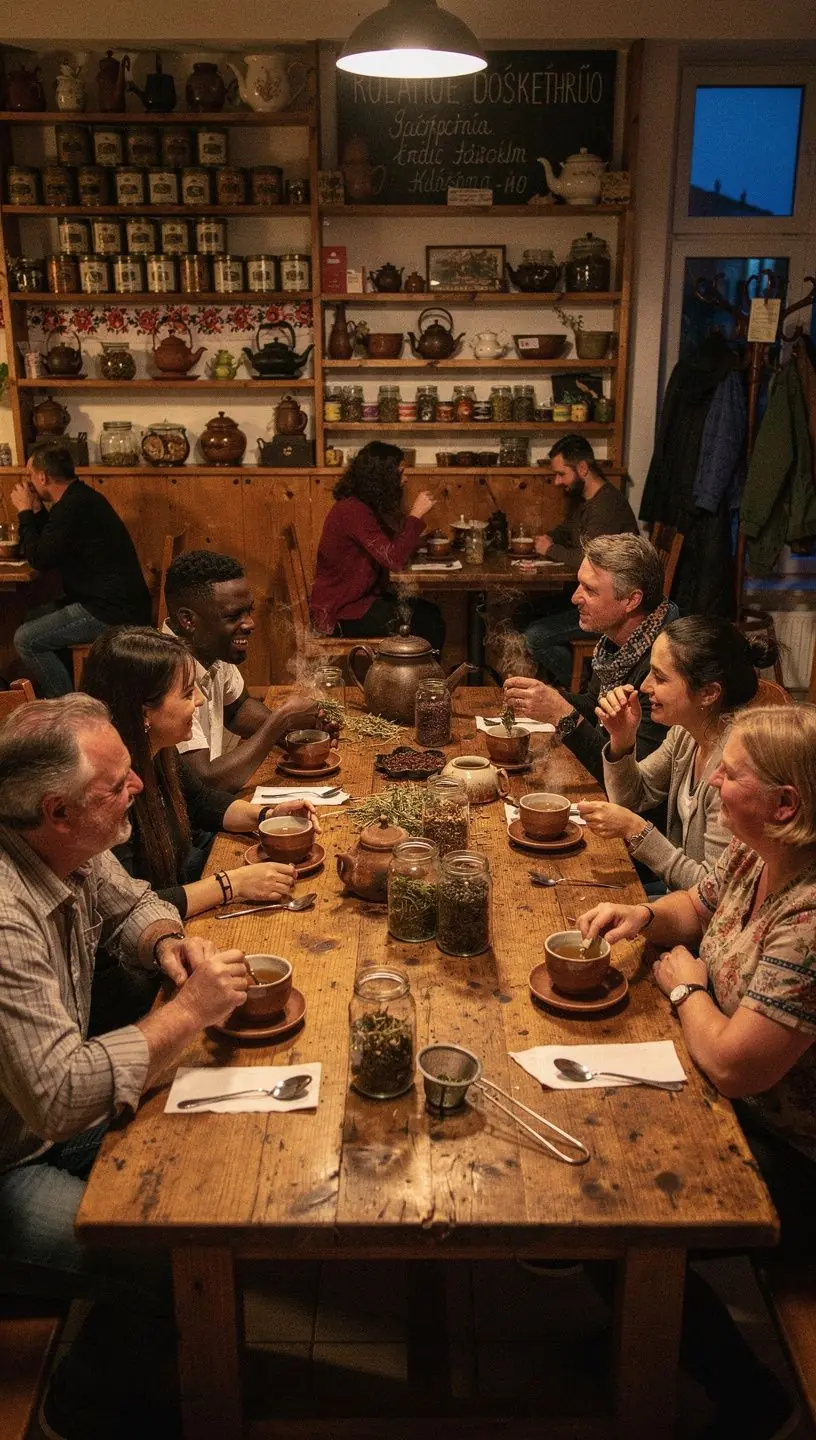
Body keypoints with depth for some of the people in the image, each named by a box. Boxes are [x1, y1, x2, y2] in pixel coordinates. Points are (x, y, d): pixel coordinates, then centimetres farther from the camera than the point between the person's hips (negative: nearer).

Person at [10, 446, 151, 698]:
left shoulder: (74, 506, -20)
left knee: (26, 639, -10)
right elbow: (49, 548, 20)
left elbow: (40, 559, -14)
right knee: (35, 619, 23)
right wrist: (37, 511, 11)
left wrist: (25, 512, -3)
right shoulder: (79, 498, 13)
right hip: (113, 601, 11)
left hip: (115, 613, -11)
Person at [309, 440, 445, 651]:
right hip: (340, 613, -10)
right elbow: (394, 559, -27)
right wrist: (416, 515, -19)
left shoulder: (360, 506, 9)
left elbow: (388, 549, 9)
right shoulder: (353, 511, -22)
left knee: (429, 611, 8)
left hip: (357, 598, 10)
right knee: (429, 625, -10)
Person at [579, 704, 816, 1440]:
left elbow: (734, 1064, -34)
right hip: (742, 1103, 9)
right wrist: (645, 916, -8)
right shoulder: (755, 856, -7)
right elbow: (697, 906, 14)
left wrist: (686, 984, -15)